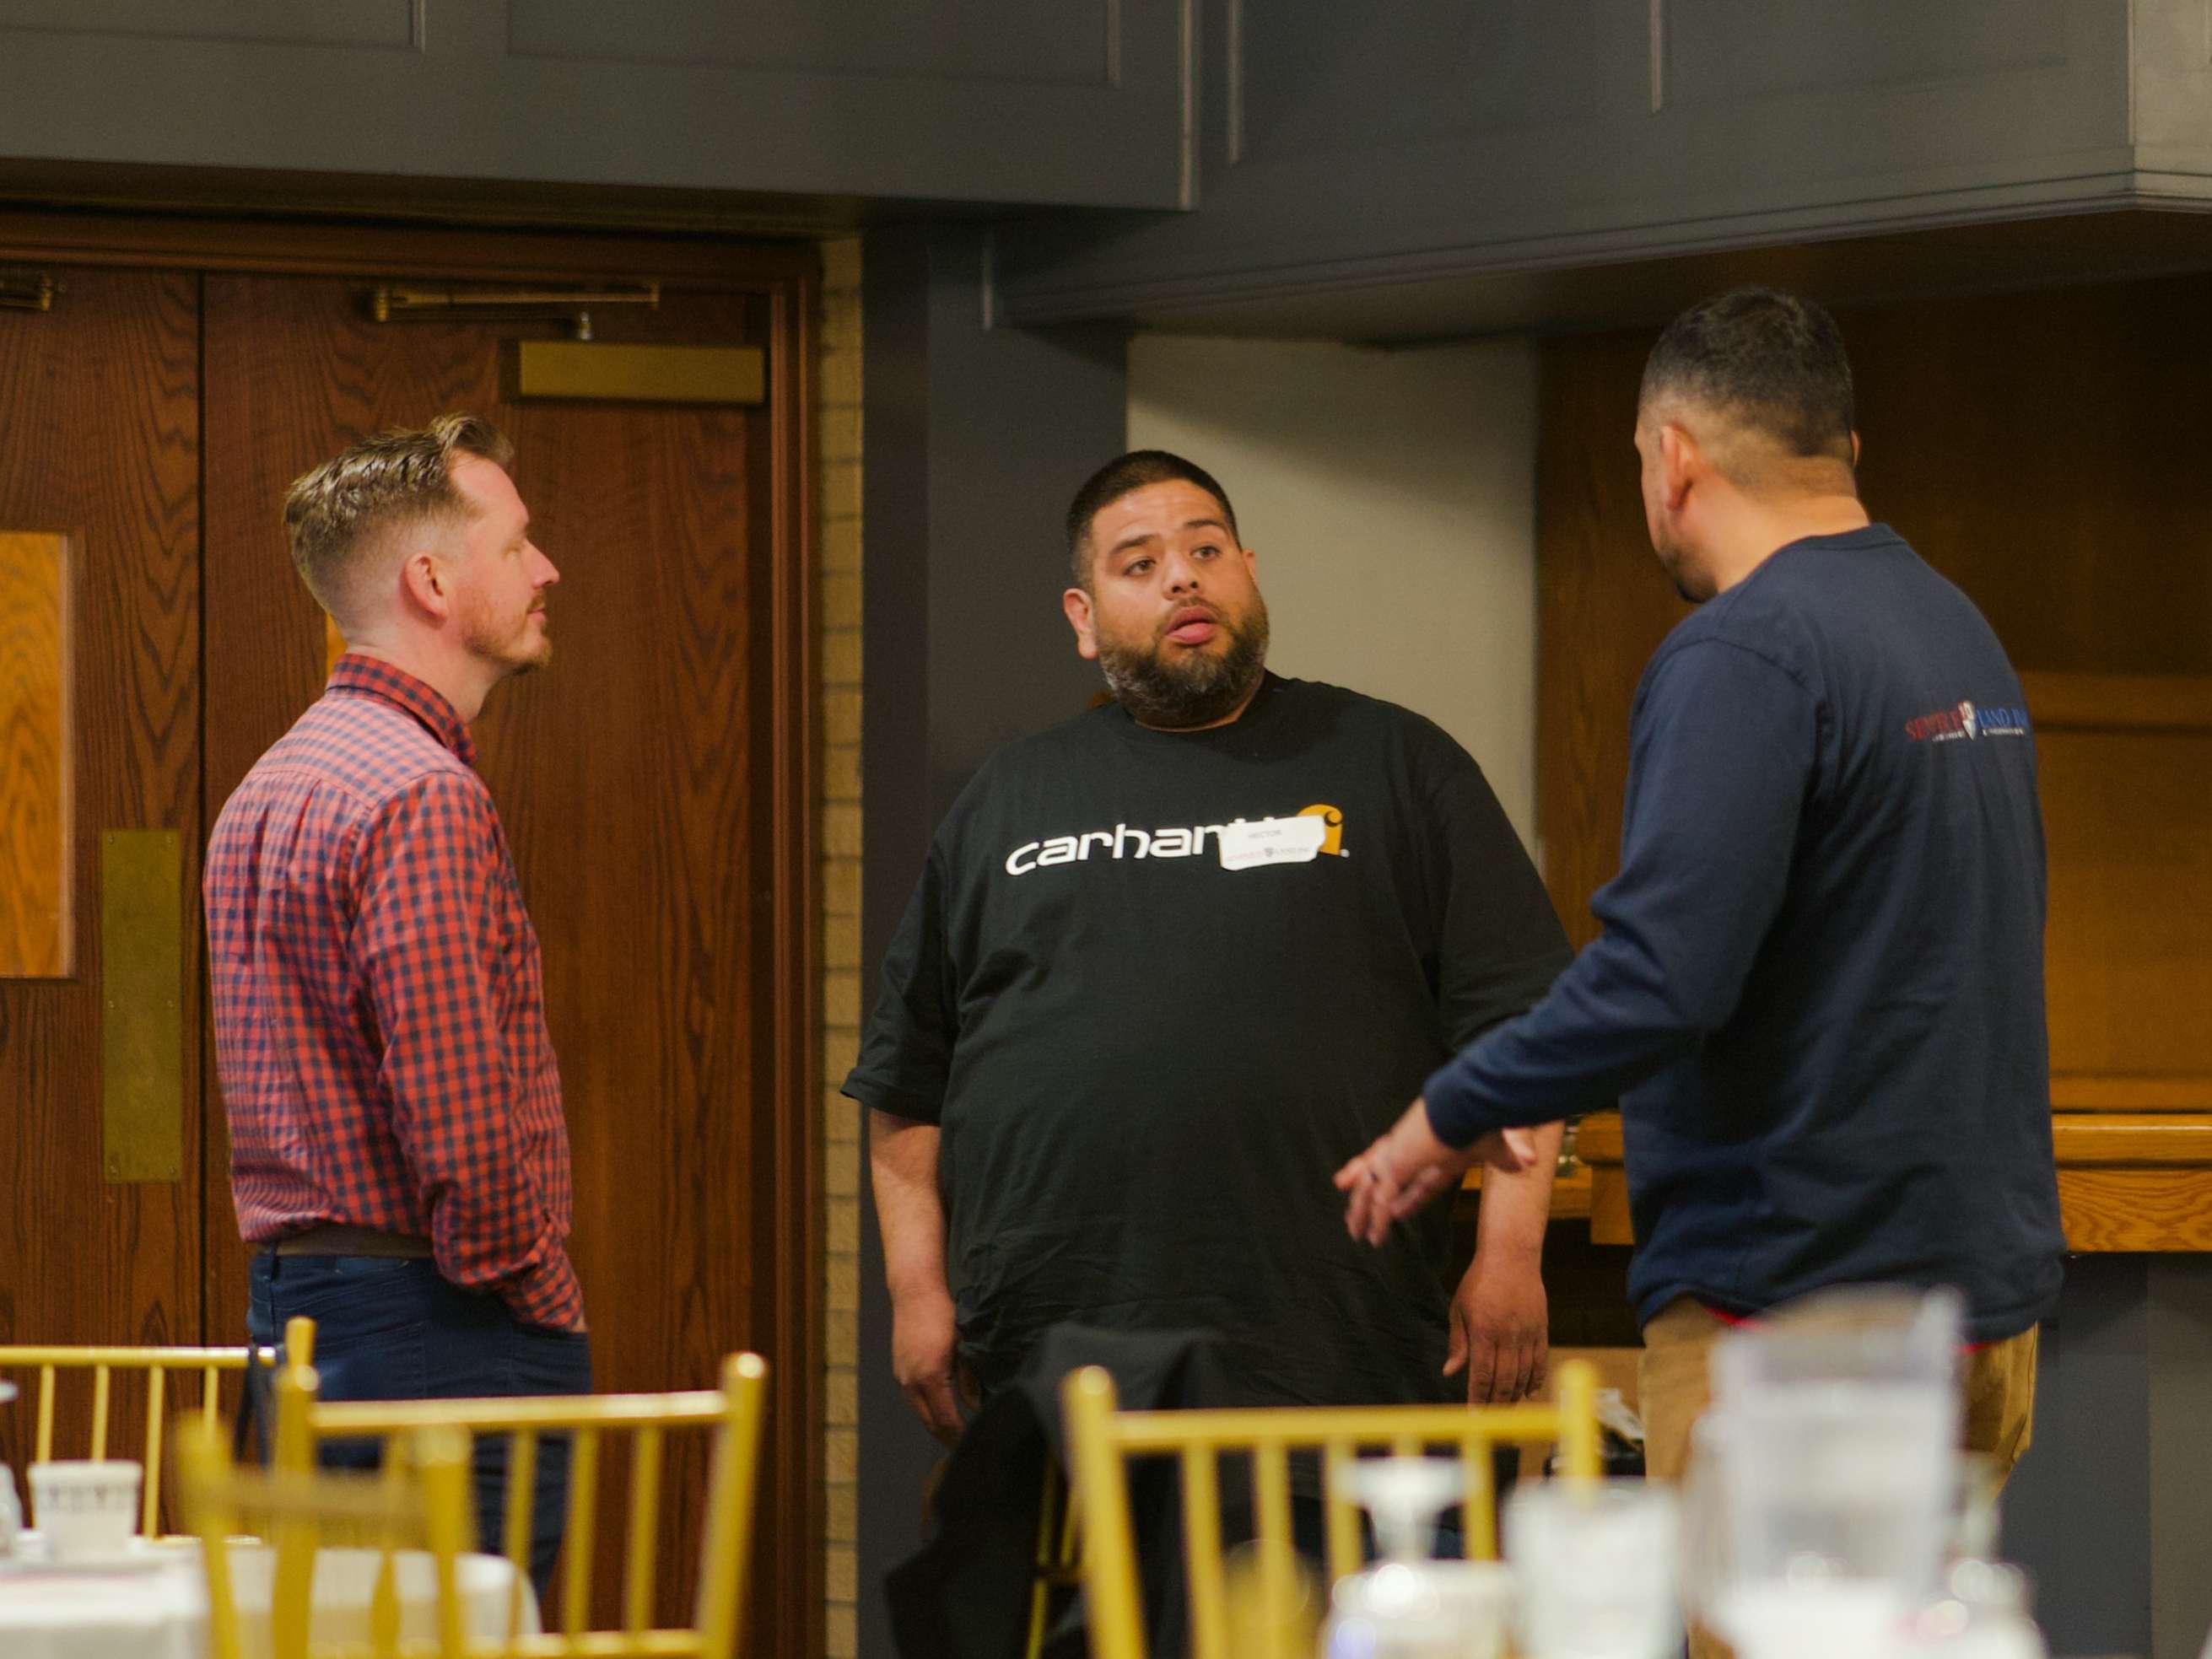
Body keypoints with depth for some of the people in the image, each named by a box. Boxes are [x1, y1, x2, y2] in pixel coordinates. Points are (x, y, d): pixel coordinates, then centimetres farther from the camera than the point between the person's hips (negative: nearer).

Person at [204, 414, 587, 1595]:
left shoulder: (271, 788, 17)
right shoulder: (423, 798, -15)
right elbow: (464, 1134, -22)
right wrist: (550, 1308, -8)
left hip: (293, 1314, 10)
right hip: (435, 1342, -10)